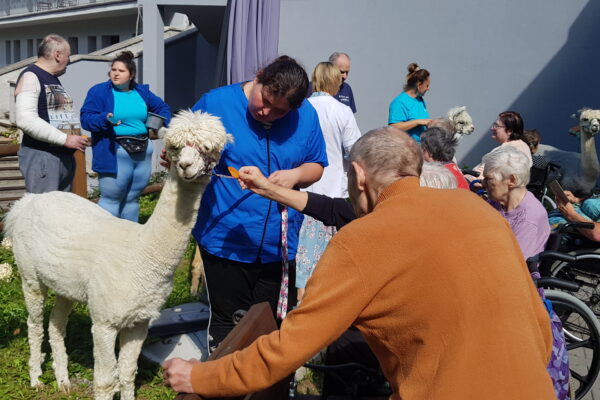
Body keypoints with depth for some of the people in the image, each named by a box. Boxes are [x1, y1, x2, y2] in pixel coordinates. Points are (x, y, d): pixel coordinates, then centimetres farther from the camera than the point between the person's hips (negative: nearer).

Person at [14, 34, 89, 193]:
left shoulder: (55, 80, 21)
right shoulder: (30, 76, -8)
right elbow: (25, 120, -21)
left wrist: (77, 138, 10)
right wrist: (65, 139, -20)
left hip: (66, 156, 9)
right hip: (41, 157, -9)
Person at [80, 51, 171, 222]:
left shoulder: (142, 92, 12)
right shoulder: (99, 91, -3)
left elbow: (163, 107, 24)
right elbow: (86, 118, -10)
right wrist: (105, 119, -29)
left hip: (143, 153, 6)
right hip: (114, 154, -5)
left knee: (132, 199, 15)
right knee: (110, 199, -5)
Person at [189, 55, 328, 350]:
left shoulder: (306, 115, 0)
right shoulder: (216, 102, -7)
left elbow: (316, 166, 10)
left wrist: (295, 174, -11)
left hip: (279, 245, 2)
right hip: (225, 240, -2)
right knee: (228, 326, 12)